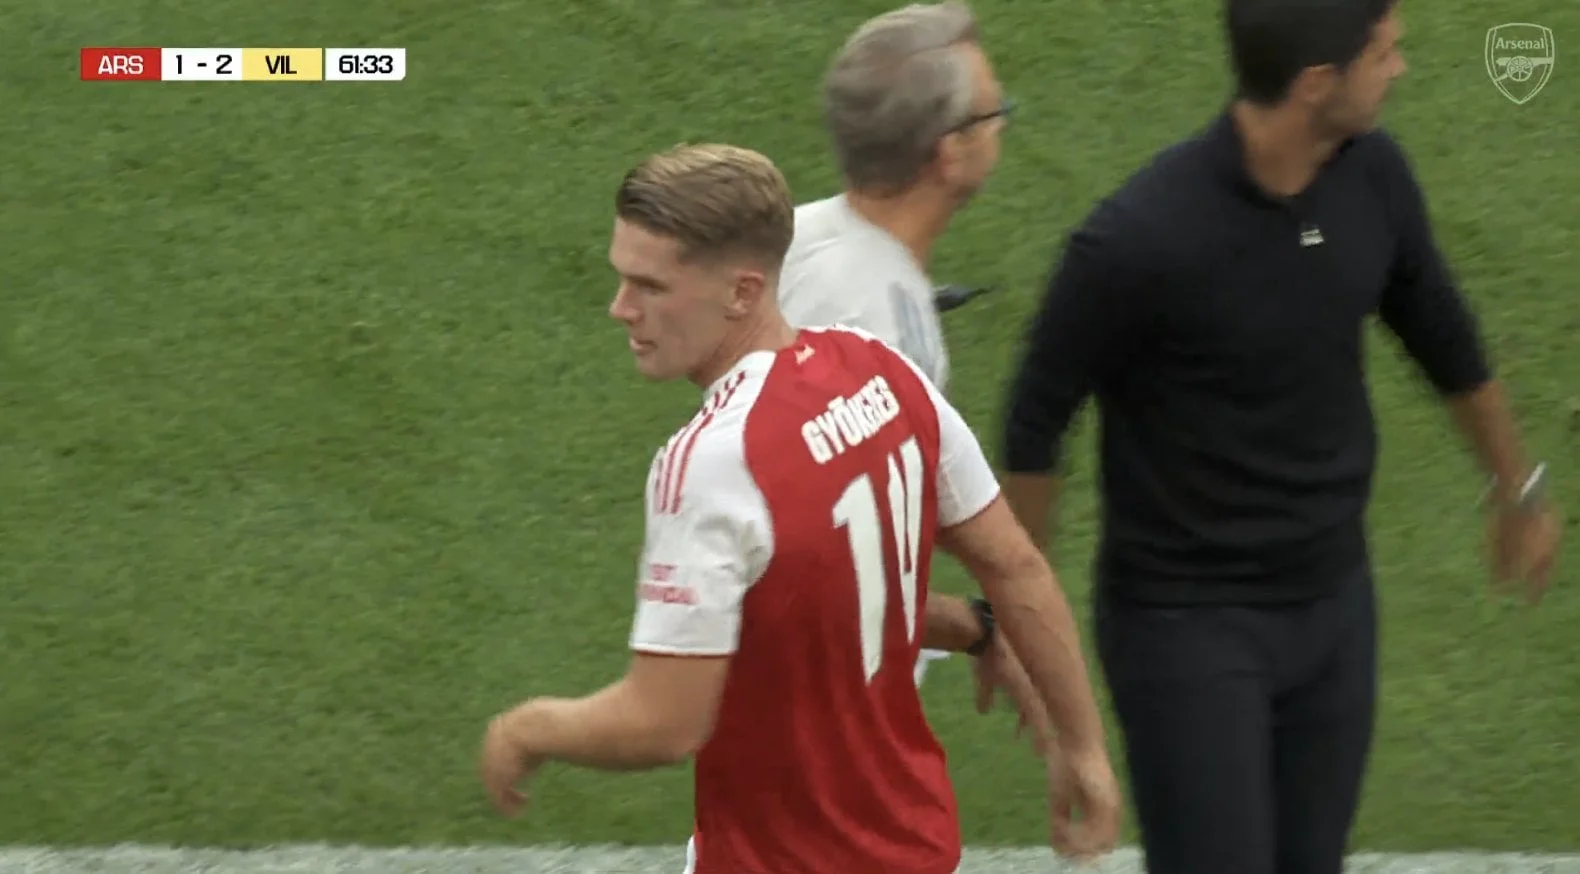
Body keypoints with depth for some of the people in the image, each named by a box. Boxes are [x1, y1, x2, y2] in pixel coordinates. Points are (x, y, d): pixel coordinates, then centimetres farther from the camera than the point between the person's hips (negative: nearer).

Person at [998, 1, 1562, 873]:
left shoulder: (1373, 174, -7)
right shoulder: (1141, 238, -25)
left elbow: (1443, 337, 12)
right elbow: (1035, 424, -11)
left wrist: (1519, 488, 26)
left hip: (1334, 604, 6)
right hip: (1188, 626, -6)